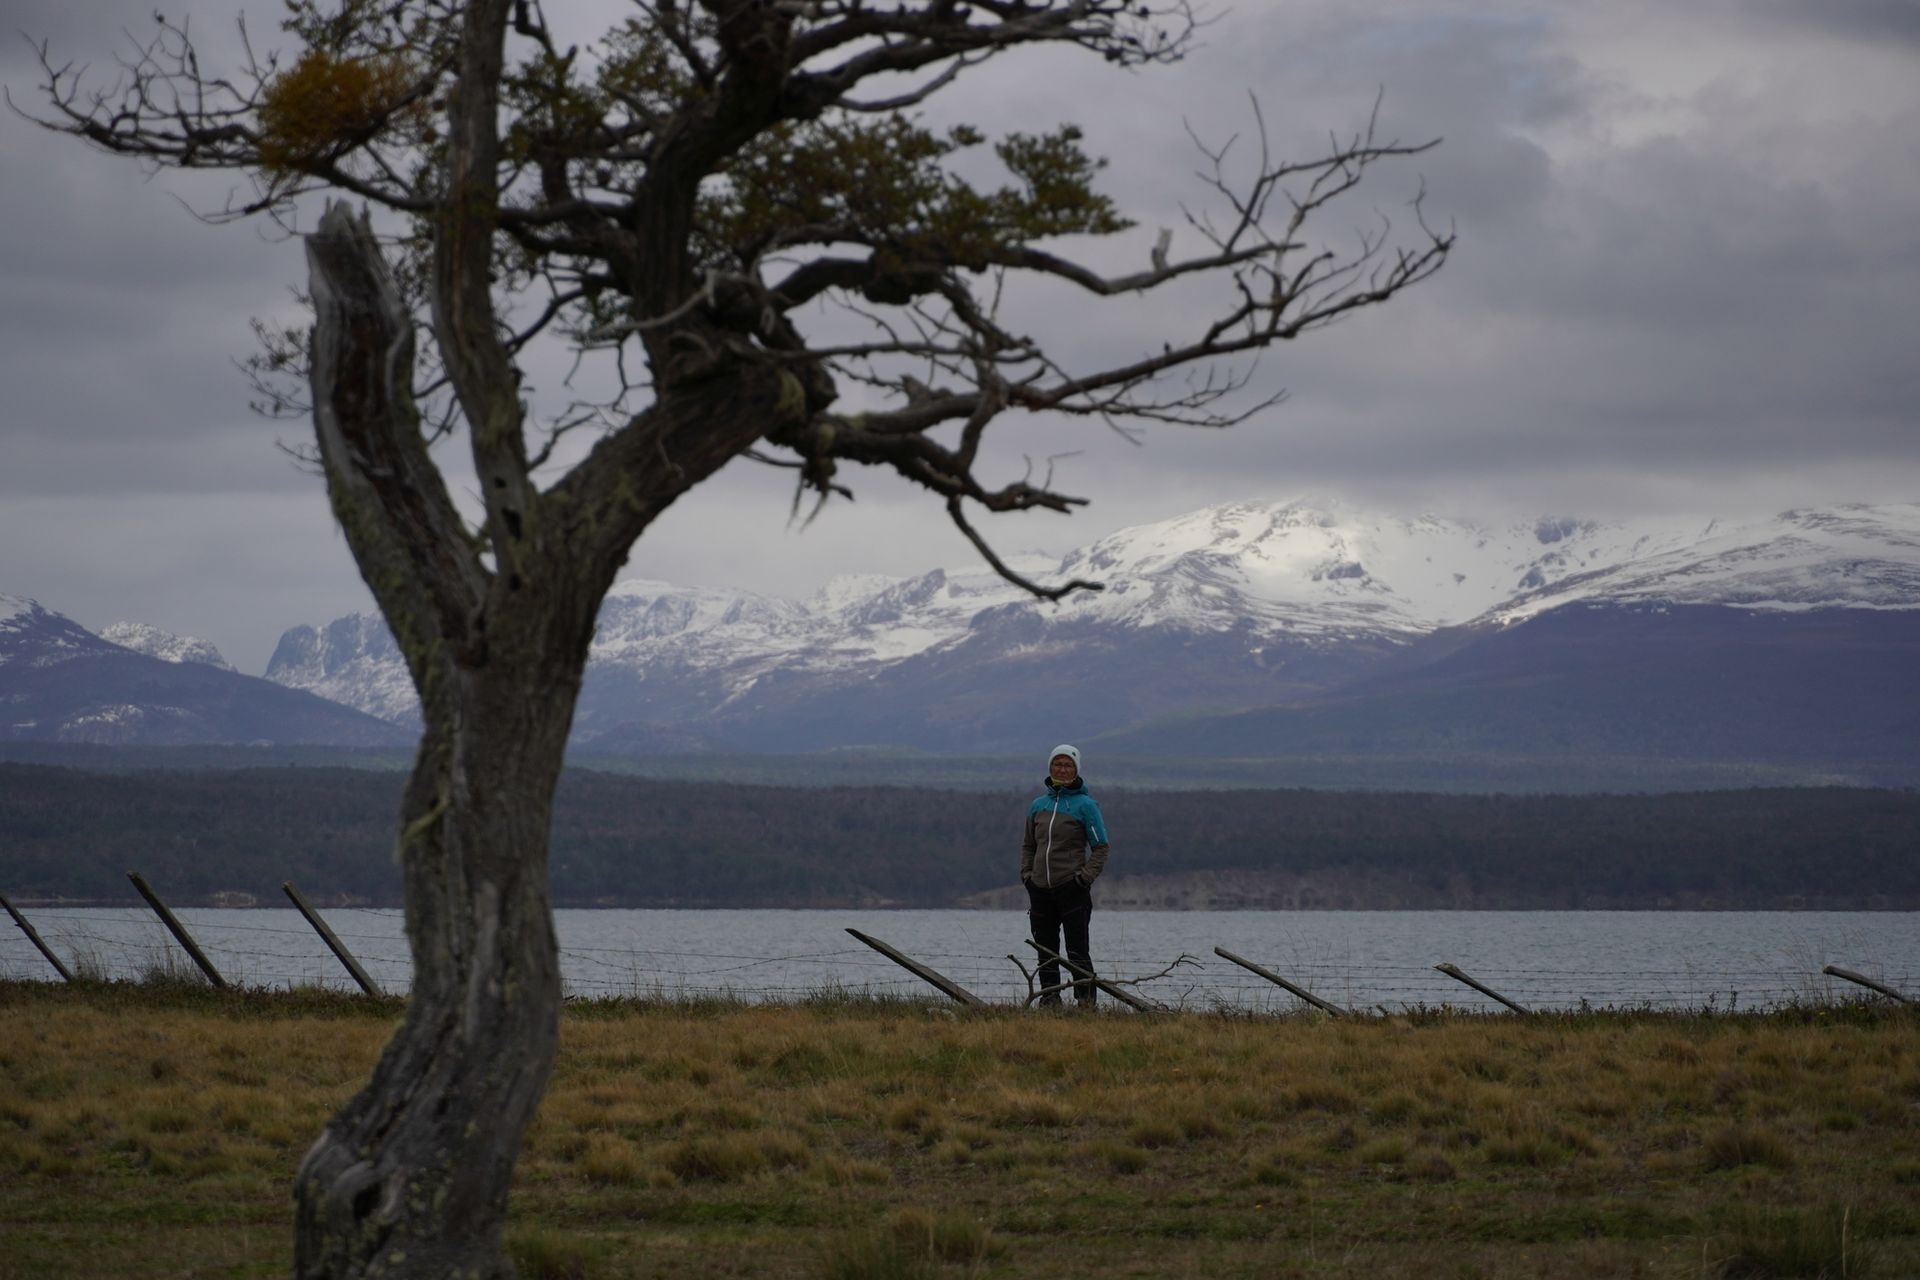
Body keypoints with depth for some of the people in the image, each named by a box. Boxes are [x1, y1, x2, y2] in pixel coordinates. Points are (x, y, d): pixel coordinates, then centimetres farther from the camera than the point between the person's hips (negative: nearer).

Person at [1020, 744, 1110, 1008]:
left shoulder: (1085, 805, -3)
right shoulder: (1038, 805, 12)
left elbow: (1100, 847, -3)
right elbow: (1028, 845, 22)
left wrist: (1086, 876, -13)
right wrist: (1026, 873, 8)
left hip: (1072, 888, -5)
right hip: (1041, 889, 5)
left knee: (1077, 950, -7)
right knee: (1046, 950, 7)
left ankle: (1086, 999, -5)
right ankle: (1049, 1000, 11)